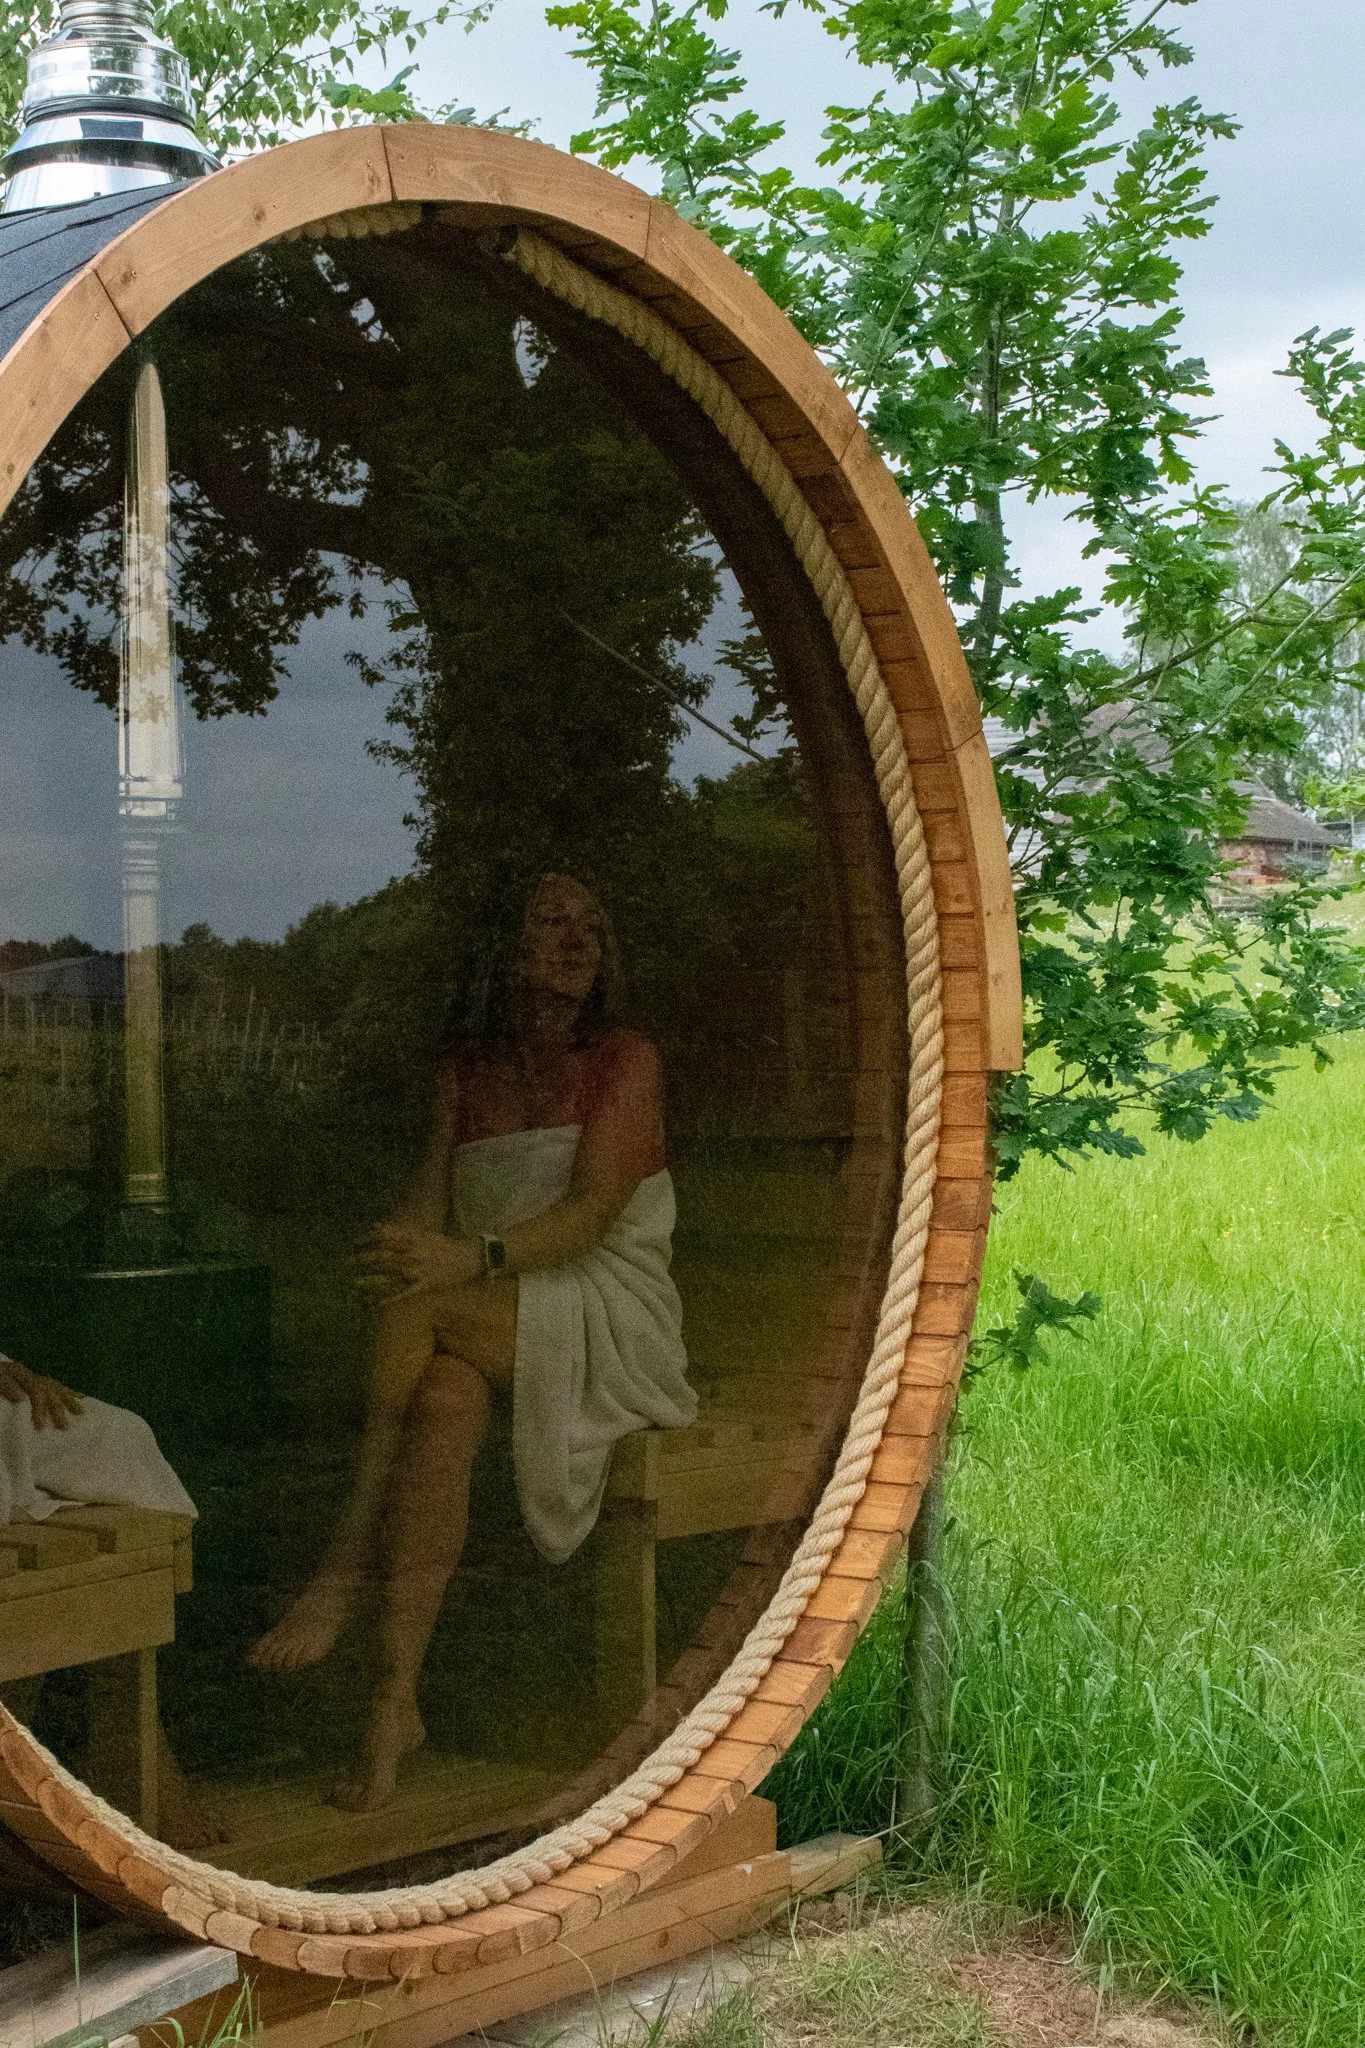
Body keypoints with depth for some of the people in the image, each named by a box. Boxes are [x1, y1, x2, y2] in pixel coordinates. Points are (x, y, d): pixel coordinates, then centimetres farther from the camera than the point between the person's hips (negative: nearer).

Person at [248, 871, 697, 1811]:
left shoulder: (626, 1061, 0)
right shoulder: (466, 1068, 14)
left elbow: (593, 1213, -14)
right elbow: (428, 1211, 6)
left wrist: (475, 1259, -31)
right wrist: (405, 1258, -19)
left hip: (607, 1318, -3)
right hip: (488, 1324, 3)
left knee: (424, 1306, -32)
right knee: (443, 1403, -33)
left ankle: (344, 1567, -28)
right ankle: (396, 1699, -41)